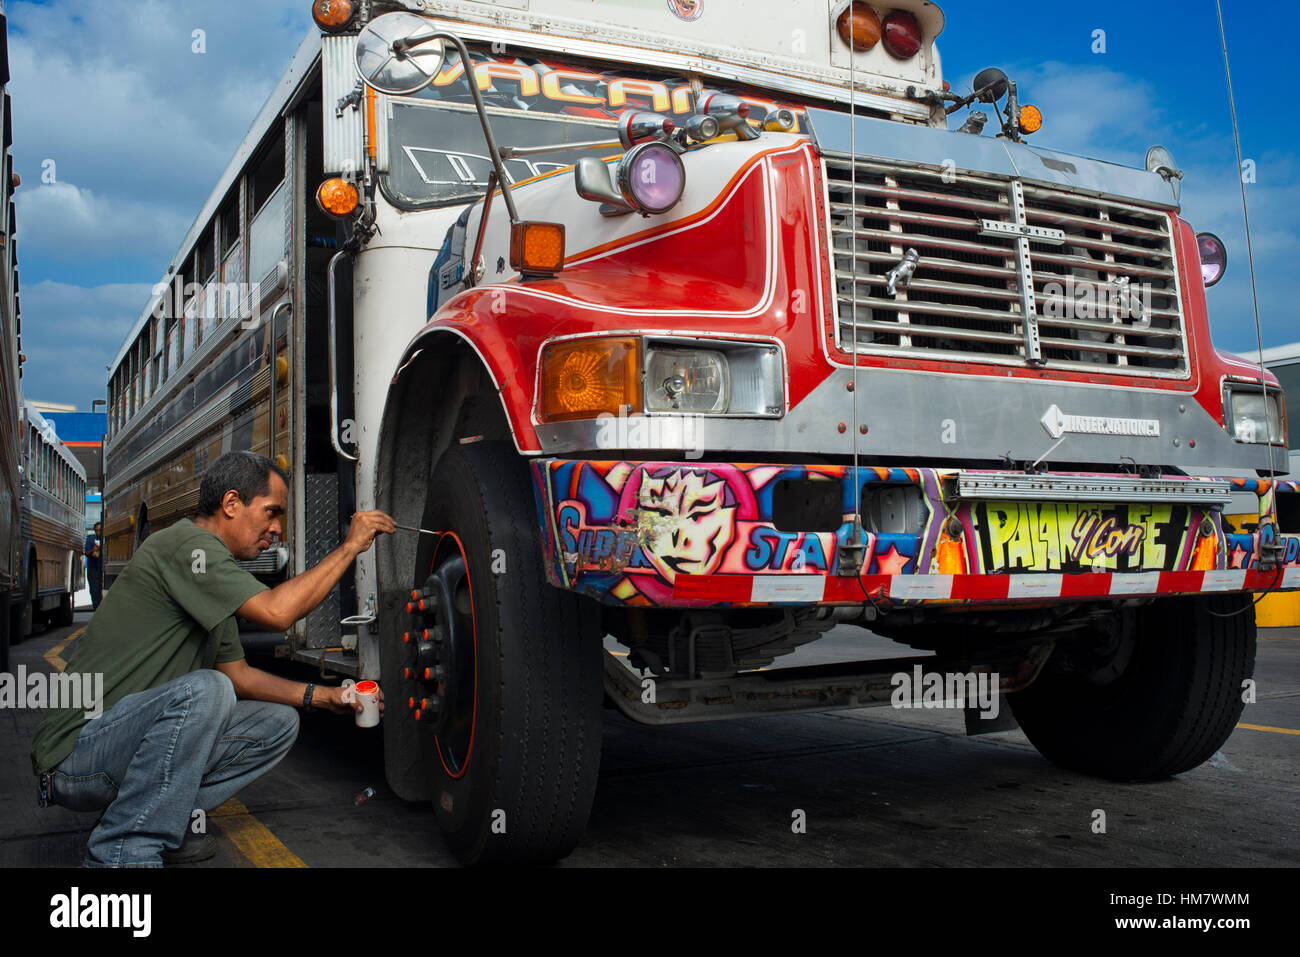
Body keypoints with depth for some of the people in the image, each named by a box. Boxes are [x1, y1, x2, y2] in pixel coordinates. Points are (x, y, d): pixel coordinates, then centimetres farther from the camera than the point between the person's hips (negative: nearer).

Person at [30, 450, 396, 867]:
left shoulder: (211, 581, 16)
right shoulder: (184, 543, -16)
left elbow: (237, 673, 18)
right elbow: (277, 611, -28)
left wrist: (321, 696, 6)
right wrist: (350, 546, -18)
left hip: (134, 737, 10)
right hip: (76, 755, -10)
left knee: (278, 722, 4)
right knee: (203, 689, -34)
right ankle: (123, 853, -21)